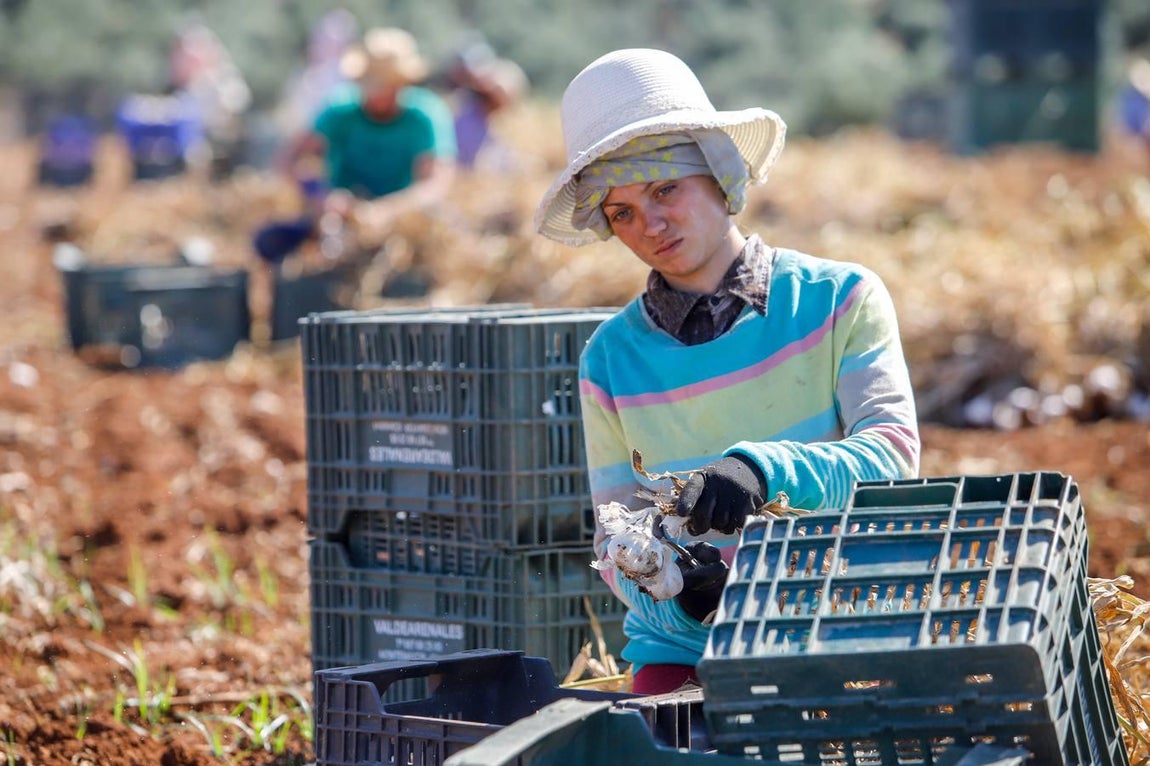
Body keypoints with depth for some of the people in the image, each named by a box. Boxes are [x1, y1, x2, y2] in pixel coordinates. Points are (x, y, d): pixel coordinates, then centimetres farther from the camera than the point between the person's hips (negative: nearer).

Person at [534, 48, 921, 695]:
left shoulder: (839, 301, 2)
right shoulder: (611, 360, 6)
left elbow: (893, 454, -9)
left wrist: (766, 470, -27)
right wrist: (678, 592, -16)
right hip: (685, 650, 2)